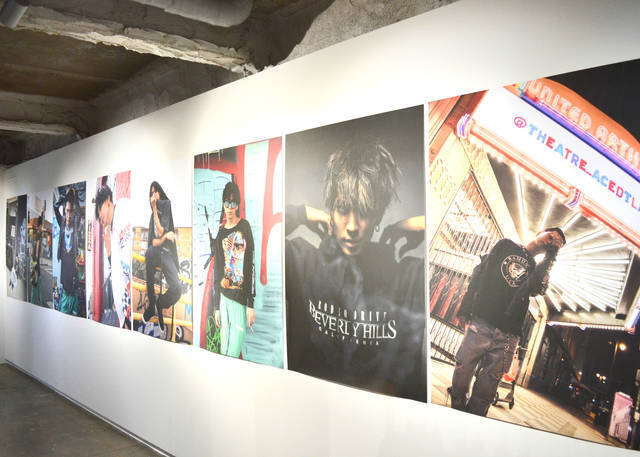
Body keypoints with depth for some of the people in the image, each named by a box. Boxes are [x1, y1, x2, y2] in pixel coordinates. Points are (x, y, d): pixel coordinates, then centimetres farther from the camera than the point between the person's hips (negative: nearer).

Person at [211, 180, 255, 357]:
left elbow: (250, 266, -6)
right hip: (223, 296, 4)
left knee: (234, 351, -3)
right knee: (224, 346, 10)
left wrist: (251, 304, -10)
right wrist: (216, 306, 11)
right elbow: (216, 271, 13)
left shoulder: (244, 227, -2)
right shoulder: (220, 233, 11)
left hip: (240, 296, -4)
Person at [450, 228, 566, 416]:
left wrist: (550, 256, 0)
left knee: (488, 385, 0)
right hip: (481, 323, -2)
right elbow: (479, 274, 7)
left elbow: (538, 289, -5)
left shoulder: (536, 269, 21)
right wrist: (466, 309, -2)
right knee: (463, 369, -5)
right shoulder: (506, 246, 15)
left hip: (507, 335, 2)